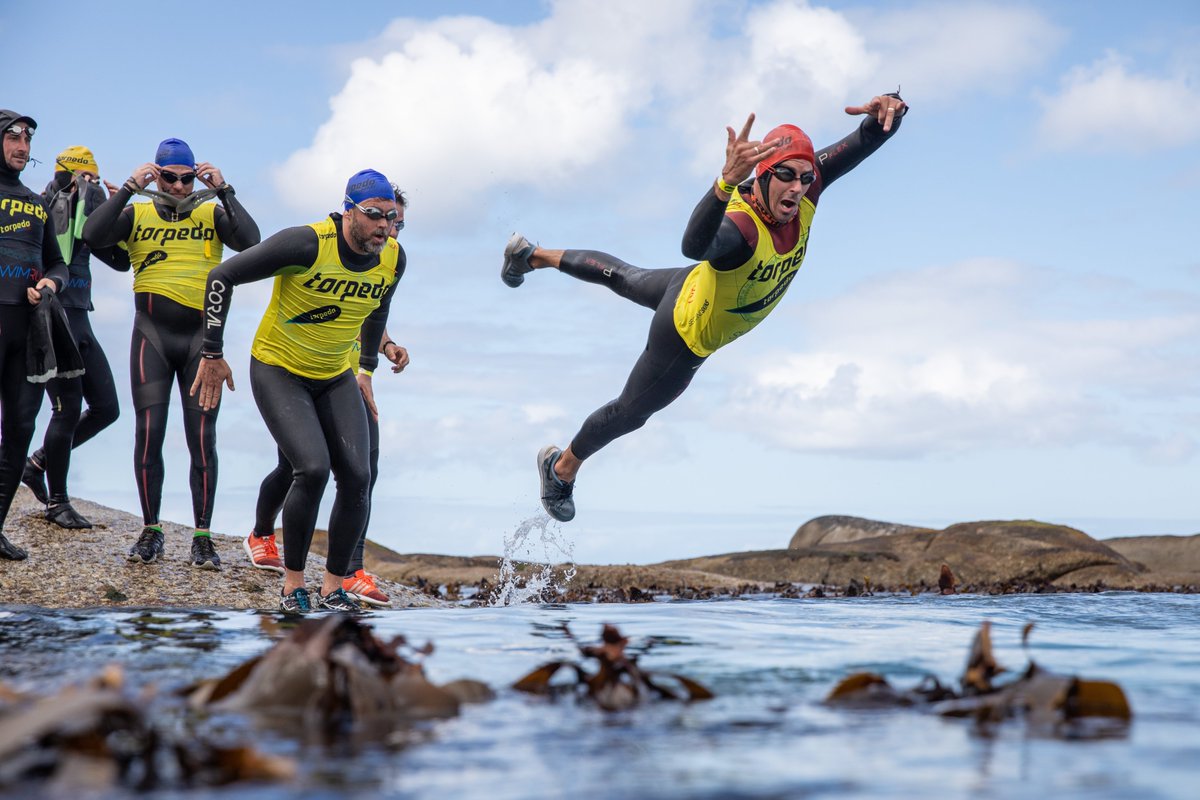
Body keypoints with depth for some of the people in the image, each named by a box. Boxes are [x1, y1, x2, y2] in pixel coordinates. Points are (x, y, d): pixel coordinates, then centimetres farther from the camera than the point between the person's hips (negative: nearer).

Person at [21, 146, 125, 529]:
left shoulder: (85, 214, 17)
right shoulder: (42, 208, -5)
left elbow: (122, 259, 16)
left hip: (79, 321, 8)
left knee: (106, 408, 6)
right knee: (68, 409, -7)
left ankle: (37, 464, 22)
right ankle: (57, 501, 7)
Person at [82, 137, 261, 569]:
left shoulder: (212, 214, 6)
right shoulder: (137, 214, 6)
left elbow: (250, 241, -12)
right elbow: (92, 236, -11)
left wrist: (223, 191, -13)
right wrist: (129, 188, -12)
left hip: (201, 336, 0)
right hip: (152, 334, 0)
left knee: (203, 440, -2)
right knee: (148, 435, -2)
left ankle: (202, 537, 5)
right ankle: (150, 531, 10)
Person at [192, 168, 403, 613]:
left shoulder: (392, 258, -7)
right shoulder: (308, 244, -25)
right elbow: (222, 277, -18)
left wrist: (367, 368, 20)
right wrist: (213, 354, -14)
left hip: (336, 379, 5)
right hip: (278, 371, -5)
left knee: (357, 477, -9)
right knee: (313, 469, -22)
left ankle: (333, 588, 6)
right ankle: (292, 584, -3)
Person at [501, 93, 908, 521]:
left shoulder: (806, 191, -27)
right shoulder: (738, 225, -48)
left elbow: (862, 143, -21)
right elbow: (696, 245, -71)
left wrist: (888, 111, -45)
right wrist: (726, 182, -88)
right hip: (689, 336, -7)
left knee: (621, 277, 35)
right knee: (630, 412, 19)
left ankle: (534, 256, 59)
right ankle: (562, 466, 47)